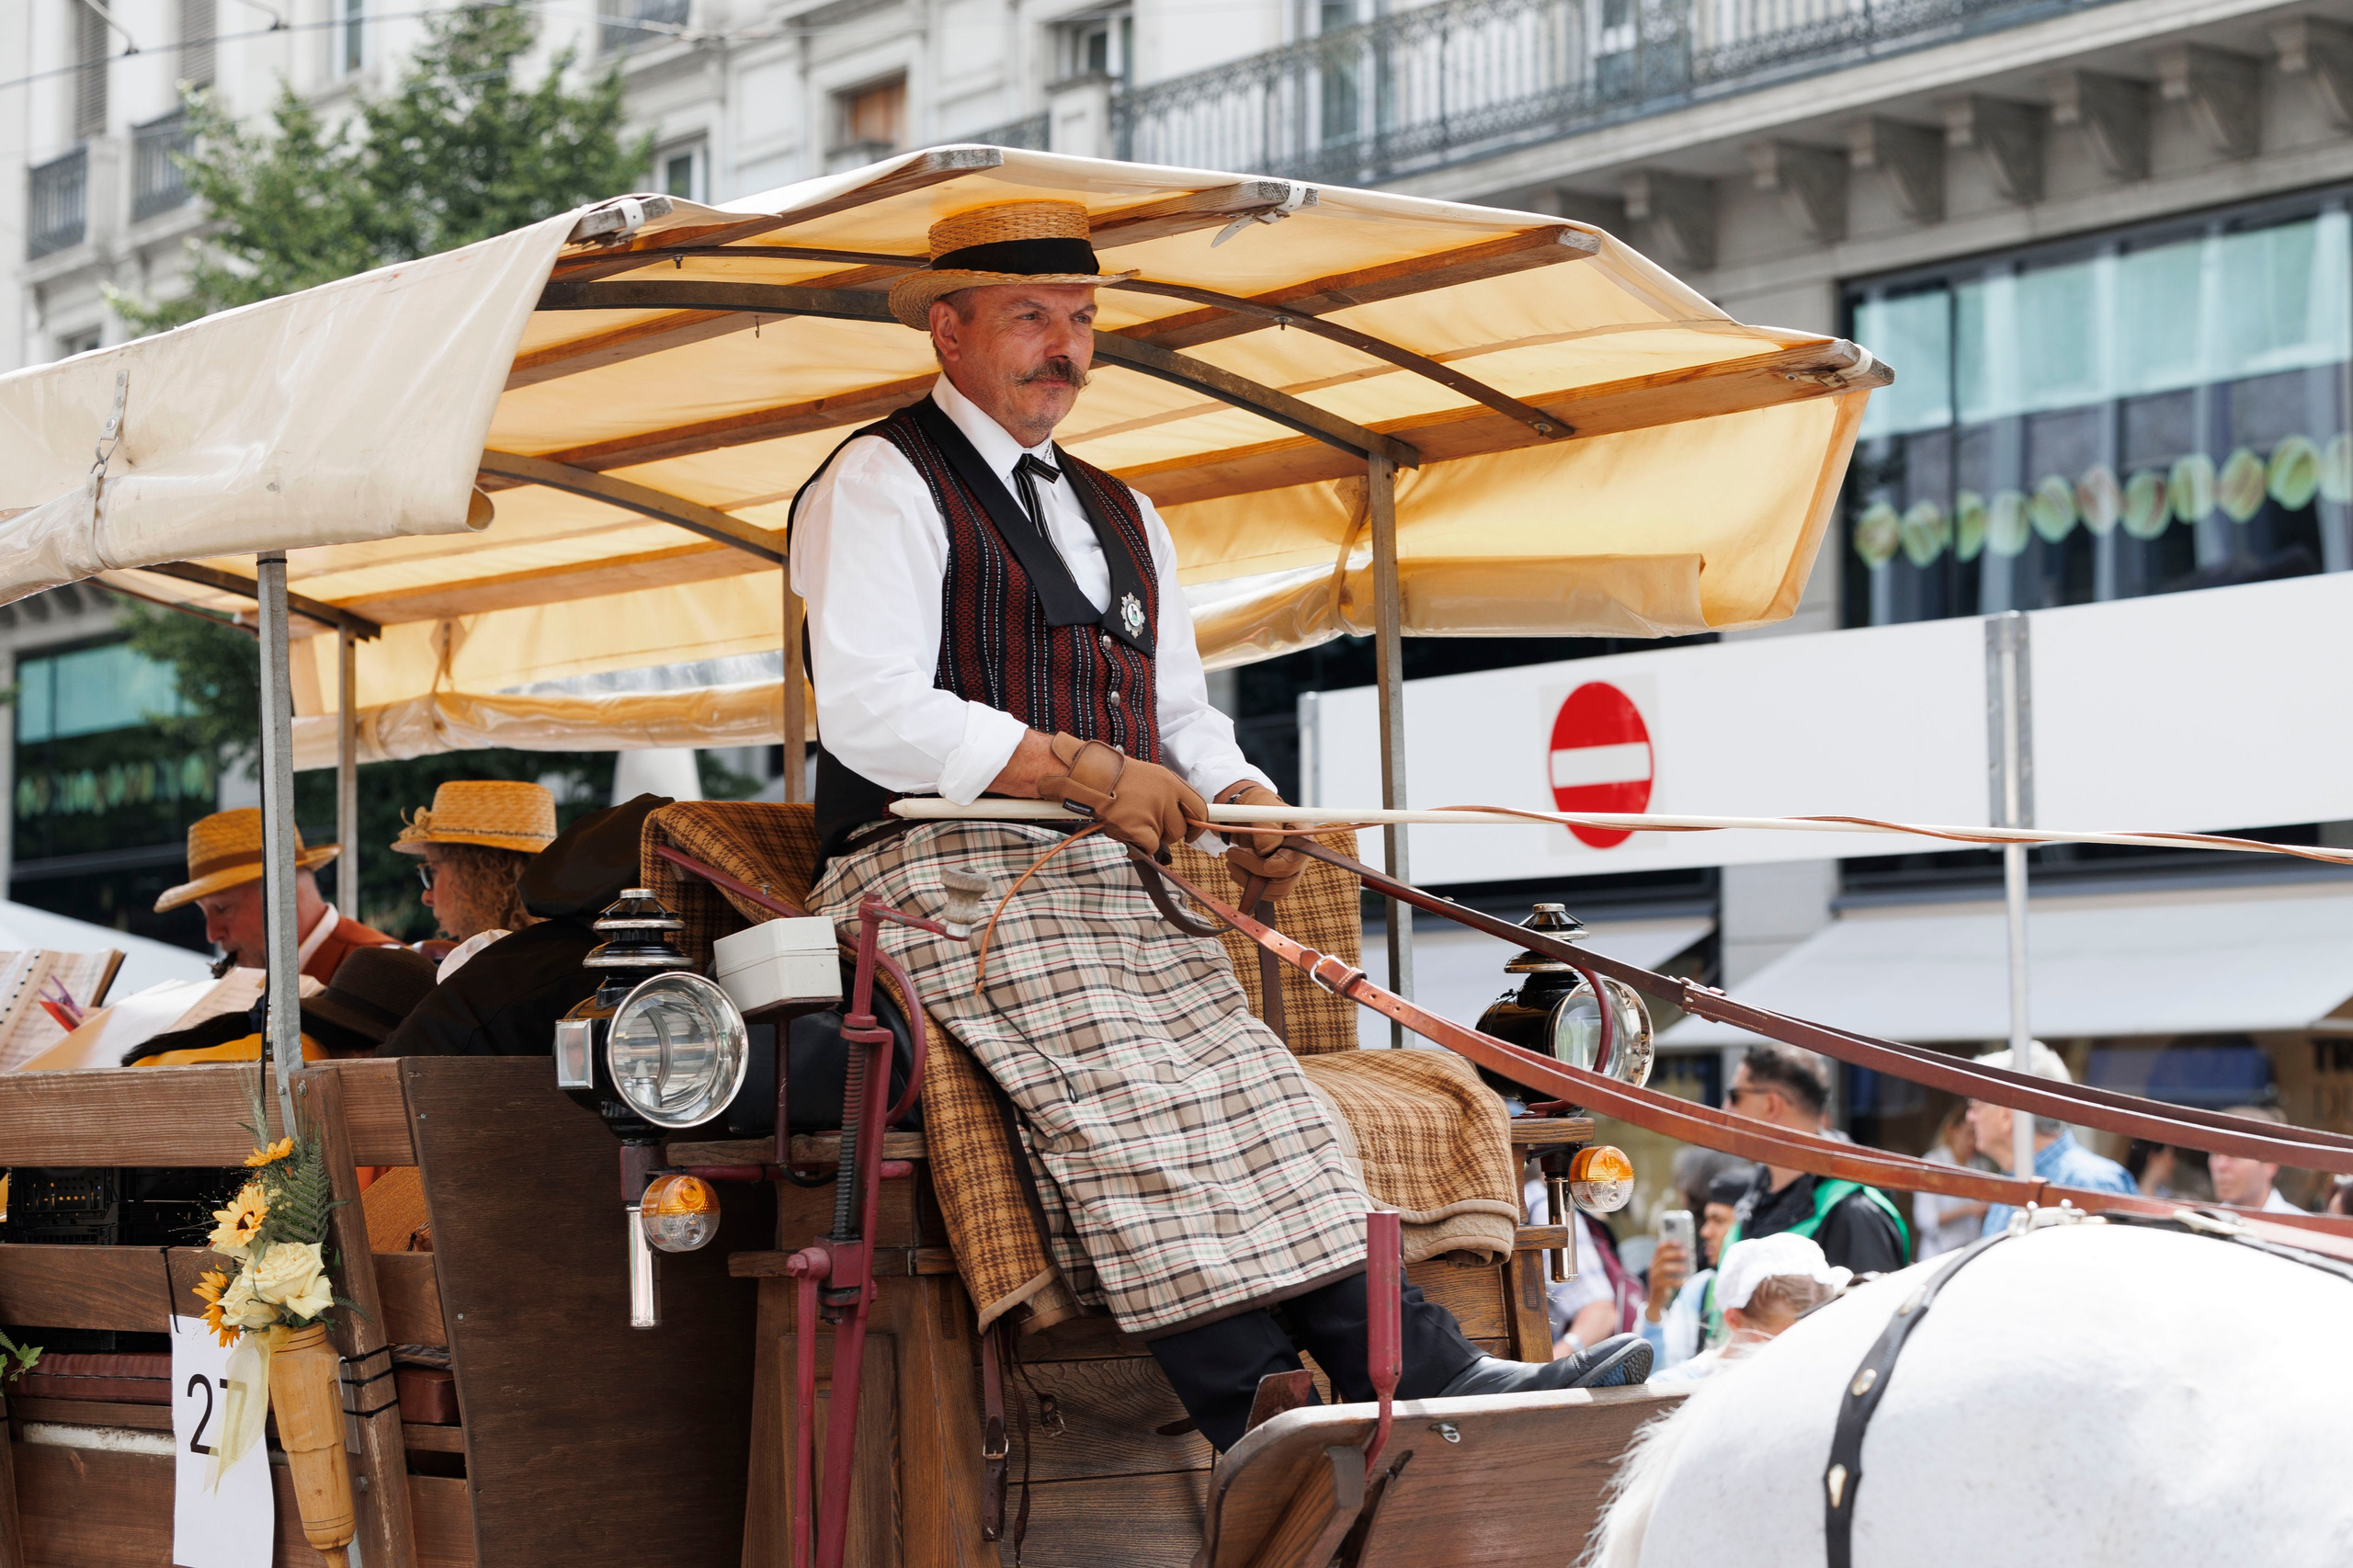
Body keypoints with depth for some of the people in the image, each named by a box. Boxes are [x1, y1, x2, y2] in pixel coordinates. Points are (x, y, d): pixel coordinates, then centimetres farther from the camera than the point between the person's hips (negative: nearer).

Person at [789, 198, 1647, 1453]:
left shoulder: (1121, 520, 28)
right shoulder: (882, 485, 3)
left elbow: (1181, 717, 25)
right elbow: (870, 712, -10)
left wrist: (1242, 804, 1)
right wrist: (1079, 771, -17)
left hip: (1112, 887, 7)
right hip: (949, 878, -7)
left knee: (1251, 1085, -17)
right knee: (1135, 1098, -27)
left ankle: (1423, 1376, -31)